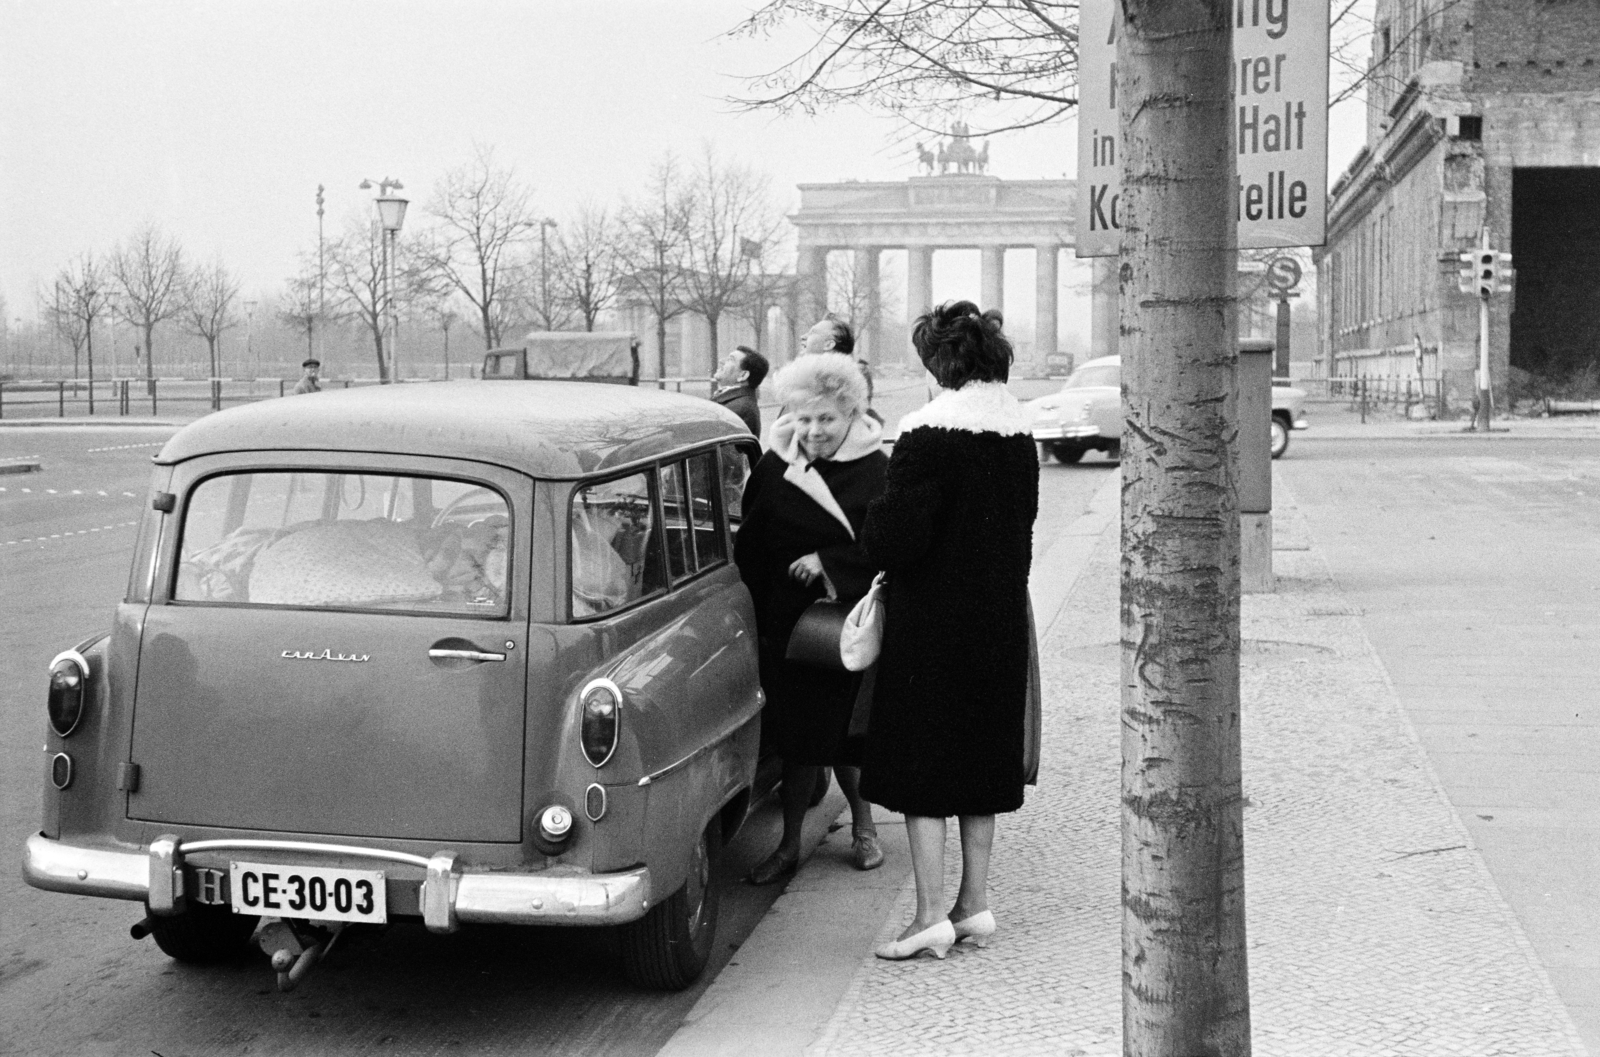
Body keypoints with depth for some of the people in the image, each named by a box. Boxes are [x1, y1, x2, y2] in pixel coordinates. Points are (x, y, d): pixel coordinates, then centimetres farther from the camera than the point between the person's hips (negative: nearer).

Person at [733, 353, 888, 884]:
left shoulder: (875, 471, -6)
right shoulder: (773, 469, 0)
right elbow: (750, 548, 4)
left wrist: (829, 562, -18)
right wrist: (754, 617, 0)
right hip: (788, 624, 2)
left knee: (845, 731, 6)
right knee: (800, 738, 6)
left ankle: (863, 826, 29)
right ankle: (789, 845, 16)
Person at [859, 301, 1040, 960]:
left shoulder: (928, 436, -17)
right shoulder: (1018, 435, 6)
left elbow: (895, 539, -20)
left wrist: (872, 535, 1)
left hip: (931, 622, -7)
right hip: (1000, 621, 7)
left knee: (920, 765, 1)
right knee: (983, 760, 14)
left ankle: (931, 916, 1)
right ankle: (974, 903, 21)